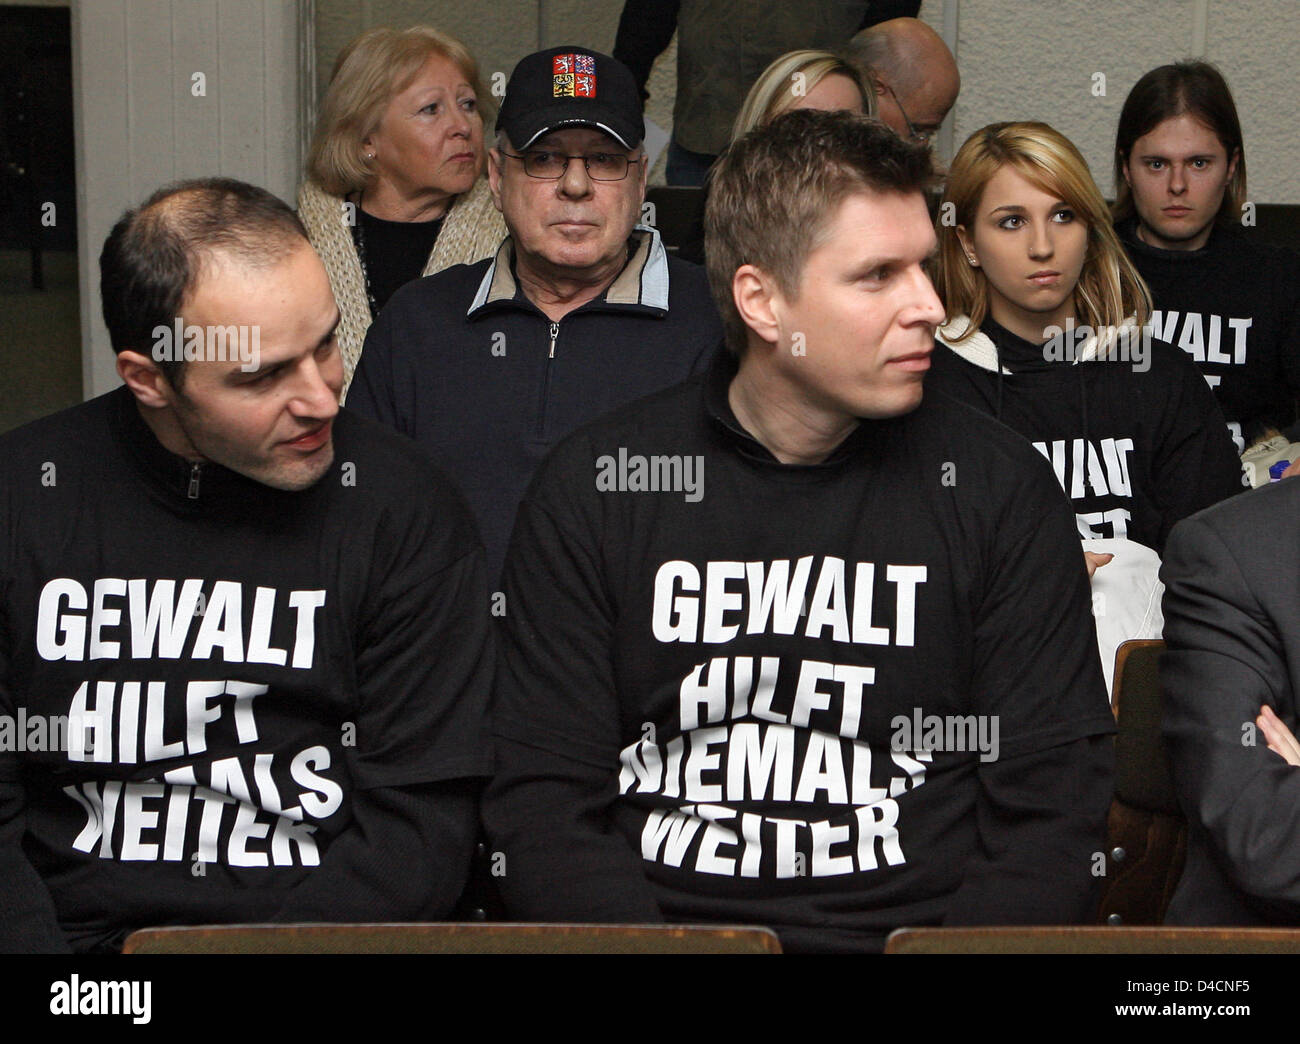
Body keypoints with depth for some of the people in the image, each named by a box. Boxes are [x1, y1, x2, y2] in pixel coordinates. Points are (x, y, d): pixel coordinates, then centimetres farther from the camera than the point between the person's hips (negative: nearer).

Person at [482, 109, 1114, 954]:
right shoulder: (596, 487, 4)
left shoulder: (1002, 488, 5)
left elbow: (1051, 806, 4)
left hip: (914, 925, 1)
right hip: (659, 920, 0)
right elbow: (543, 797, 2)